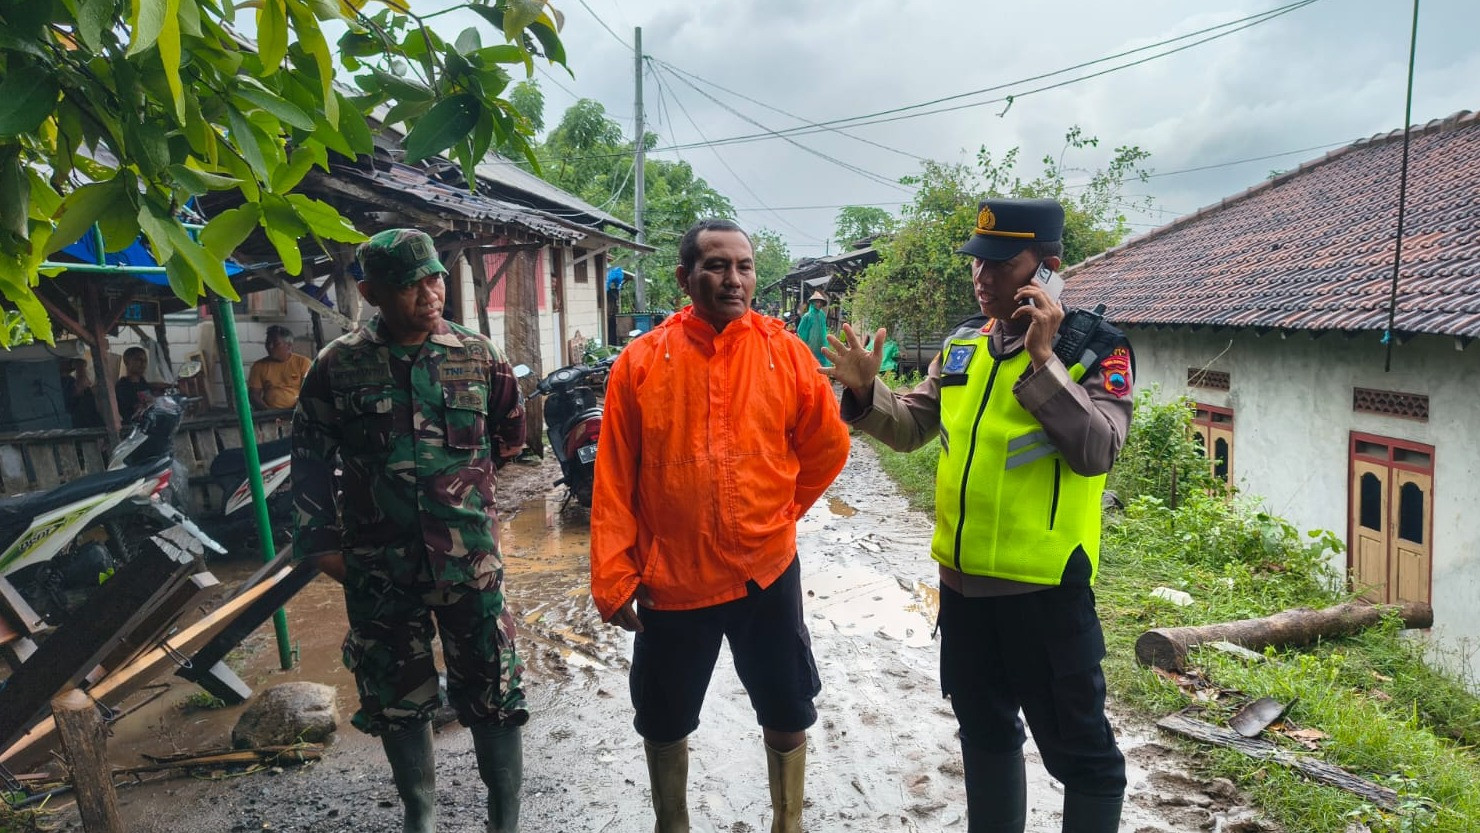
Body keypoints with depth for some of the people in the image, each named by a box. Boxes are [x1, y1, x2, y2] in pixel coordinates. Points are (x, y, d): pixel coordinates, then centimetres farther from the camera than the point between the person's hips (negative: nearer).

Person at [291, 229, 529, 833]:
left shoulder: (476, 354, -1)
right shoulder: (339, 365, -3)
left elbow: (511, 431, 14)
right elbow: (310, 459, 5)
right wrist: (322, 541, 2)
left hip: (471, 559, 0)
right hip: (380, 568, 0)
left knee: (493, 694, 6)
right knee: (397, 699, 14)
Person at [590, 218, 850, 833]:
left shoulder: (785, 353, -5)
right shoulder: (641, 362, -7)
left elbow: (828, 445, 8)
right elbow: (614, 483, -5)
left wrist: (779, 512, 9)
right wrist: (613, 579, -6)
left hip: (767, 574, 1)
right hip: (670, 581, 0)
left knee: (787, 716, 16)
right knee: (664, 725, 17)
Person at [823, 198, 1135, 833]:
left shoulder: (1094, 349, -10)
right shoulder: (962, 345, 7)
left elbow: (1096, 451, -23)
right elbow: (909, 428, 11)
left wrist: (1041, 359, -26)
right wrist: (866, 392, -7)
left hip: (1045, 588, -6)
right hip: (961, 579, 6)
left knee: (1078, 748, 9)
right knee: (984, 732, 23)